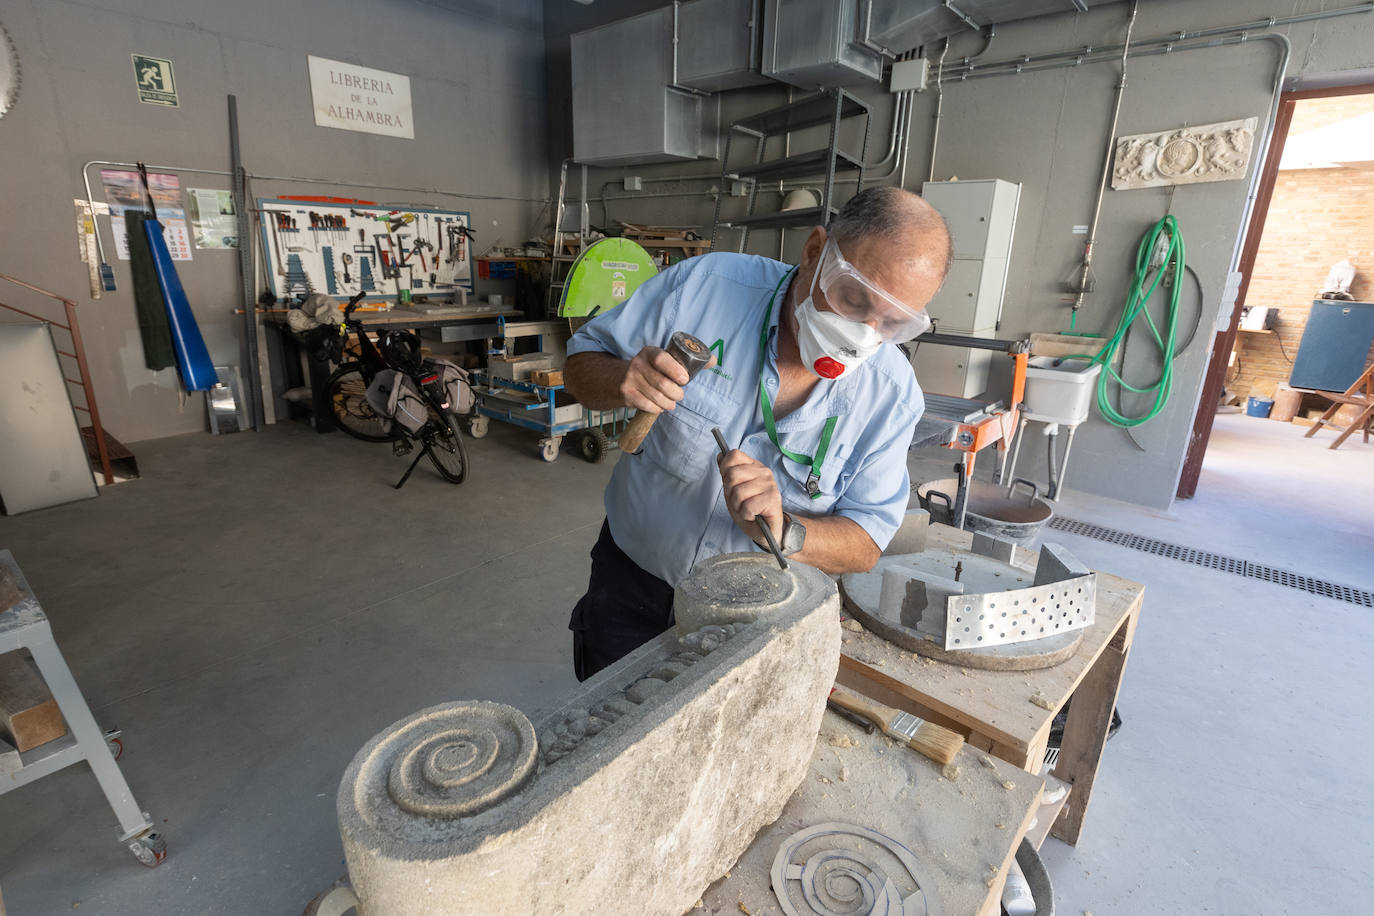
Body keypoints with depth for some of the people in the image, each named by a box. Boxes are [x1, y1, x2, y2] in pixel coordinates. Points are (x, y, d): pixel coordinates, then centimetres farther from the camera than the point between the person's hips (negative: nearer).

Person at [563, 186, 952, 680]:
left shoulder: (892, 393, -16)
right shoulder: (703, 286, -20)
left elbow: (865, 545, -14)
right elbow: (583, 361, -9)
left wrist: (782, 532, -35)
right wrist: (622, 380, -32)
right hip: (634, 583, 1)